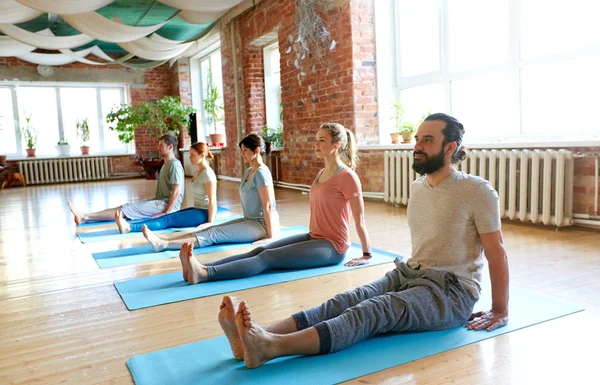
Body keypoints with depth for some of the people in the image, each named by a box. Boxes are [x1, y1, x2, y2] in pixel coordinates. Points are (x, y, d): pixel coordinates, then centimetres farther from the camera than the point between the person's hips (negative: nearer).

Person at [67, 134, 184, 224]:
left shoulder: (174, 165, -14)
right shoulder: (166, 164, 20)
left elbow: (176, 192, -22)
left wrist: (165, 213, -23)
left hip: (167, 205, -9)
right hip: (159, 202, 9)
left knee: (127, 209, -16)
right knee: (125, 207, -4)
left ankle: (85, 217, -19)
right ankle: (84, 218, -14)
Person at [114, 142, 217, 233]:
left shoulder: (208, 173, -14)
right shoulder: (198, 172, 15)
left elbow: (212, 200, -18)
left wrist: (210, 222, -21)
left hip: (204, 213, -8)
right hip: (197, 209, 8)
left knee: (168, 220, -23)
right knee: (167, 217, -11)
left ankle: (129, 227, -36)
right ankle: (128, 225, -25)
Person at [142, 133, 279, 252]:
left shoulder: (261, 173, -15)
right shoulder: (248, 172, 16)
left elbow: (268, 205, -20)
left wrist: (270, 236, -21)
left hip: (263, 224, -8)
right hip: (250, 221, 8)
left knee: (214, 234, -19)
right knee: (212, 229, -8)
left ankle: (164, 244, -27)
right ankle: (164, 240, -18)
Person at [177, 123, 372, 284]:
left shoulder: (347, 176, -14)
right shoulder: (322, 173, 13)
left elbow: (359, 219, -11)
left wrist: (367, 254, -6)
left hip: (333, 246, -8)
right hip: (314, 237, 8)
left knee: (268, 258, -24)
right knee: (261, 250, -12)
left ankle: (204, 274, -36)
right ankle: (201, 268, -24)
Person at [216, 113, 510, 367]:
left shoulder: (477, 191, -11)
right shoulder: (417, 188, 11)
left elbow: (497, 253, -7)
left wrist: (500, 311, -3)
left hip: (453, 291, -6)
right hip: (408, 275, 7)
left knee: (375, 311, -33)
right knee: (348, 301, -21)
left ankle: (271, 348, -52)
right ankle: (260, 336, -39)